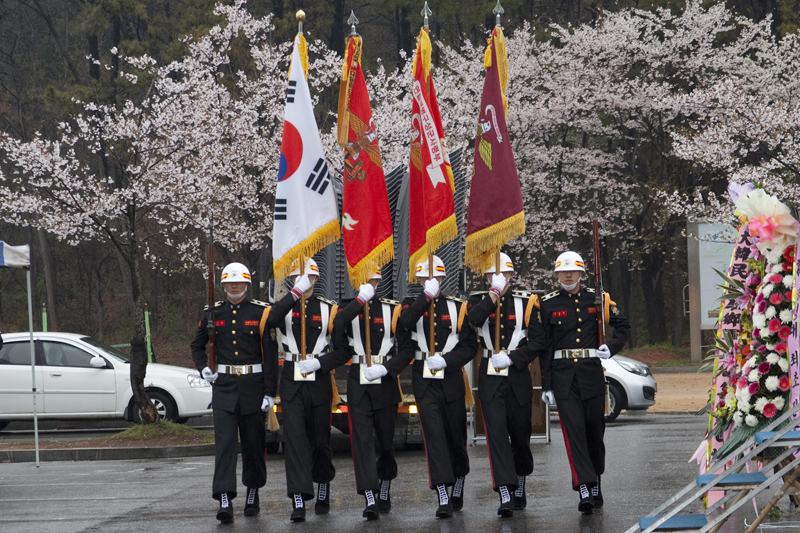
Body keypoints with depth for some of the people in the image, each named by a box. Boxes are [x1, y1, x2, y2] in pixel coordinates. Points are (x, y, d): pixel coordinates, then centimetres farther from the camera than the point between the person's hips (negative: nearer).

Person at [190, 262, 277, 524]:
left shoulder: (261, 312, 0)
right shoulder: (212, 314, 6)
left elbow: (270, 355, -1)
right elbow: (197, 346, 20)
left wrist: (270, 392, -6)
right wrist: (204, 368, 0)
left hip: (253, 385, -1)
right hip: (224, 386, 1)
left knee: (254, 442, 9)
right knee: (225, 443, -10)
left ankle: (253, 494, 25)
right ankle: (225, 500, -16)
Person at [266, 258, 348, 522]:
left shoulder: (328, 309, 4)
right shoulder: (285, 306, 5)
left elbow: (344, 350, 2)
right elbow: (272, 320, -21)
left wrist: (319, 363, -13)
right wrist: (296, 292, -25)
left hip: (320, 380, 1)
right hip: (291, 382, 0)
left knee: (321, 438, 11)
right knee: (294, 437, -11)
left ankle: (323, 490, 31)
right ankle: (298, 500, -15)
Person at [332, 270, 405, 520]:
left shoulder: (393, 309, 4)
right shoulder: (347, 310, 5)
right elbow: (337, 327, -19)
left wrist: (384, 368, -12)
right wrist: (360, 299, -18)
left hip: (385, 383, 1)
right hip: (358, 384, -1)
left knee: (386, 441, 10)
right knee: (362, 440, -11)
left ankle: (384, 492, 30)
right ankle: (370, 500, -16)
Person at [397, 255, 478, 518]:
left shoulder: (457, 307, 5)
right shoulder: (411, 306, 6)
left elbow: (470, 346, 2)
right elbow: (405, 322, -18)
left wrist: (446, 361, -12)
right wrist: (427, 296, -20)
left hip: (452, 379, 1)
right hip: (424, 381, -1)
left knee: (456, 437, 10)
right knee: (434, 435, -11)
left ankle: (457, 491, 31)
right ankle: (443, 498, -15)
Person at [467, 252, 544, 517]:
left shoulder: (525, 302, 4)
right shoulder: (479, 301, 6)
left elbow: (539, 340, -2)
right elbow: (472, 321, -17)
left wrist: (512, 358, -12)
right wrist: (494, 294, -16)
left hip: (518, 377, 1)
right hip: (490, 379, -1)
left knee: (520, 435, 10)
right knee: (497, 434, -12)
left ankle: (520, 489, 31)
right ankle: (505, 495, -17)